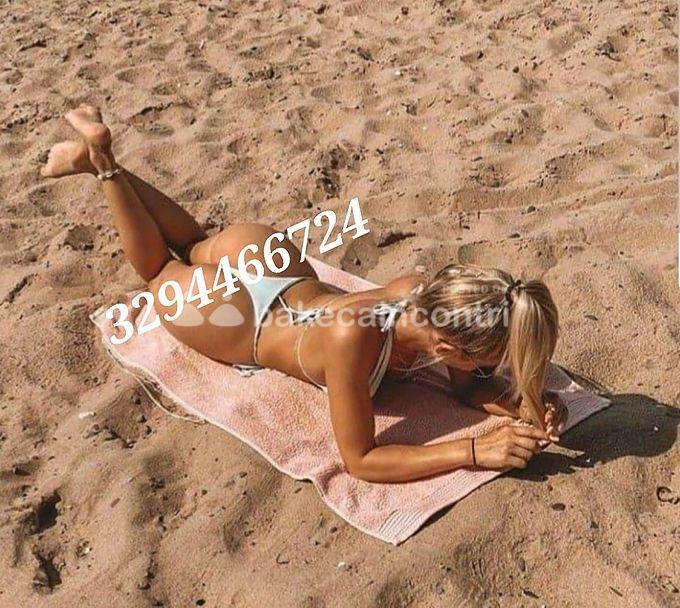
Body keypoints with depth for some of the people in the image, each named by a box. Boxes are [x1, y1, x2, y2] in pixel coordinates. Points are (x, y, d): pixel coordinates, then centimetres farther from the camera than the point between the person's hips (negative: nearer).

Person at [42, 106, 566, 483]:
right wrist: (477, 451, -41)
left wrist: (523, 402, -31)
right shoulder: (353, 340, -45)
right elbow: (360, 459, -35)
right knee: (161, 270, 30)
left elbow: (470, 386, -12)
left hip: (272, 266, 5)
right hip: (229, 321, -4)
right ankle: (102, 163, 31)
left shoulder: (430, 294, -28)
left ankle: (103, 154, 35)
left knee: (196, 247, 35)